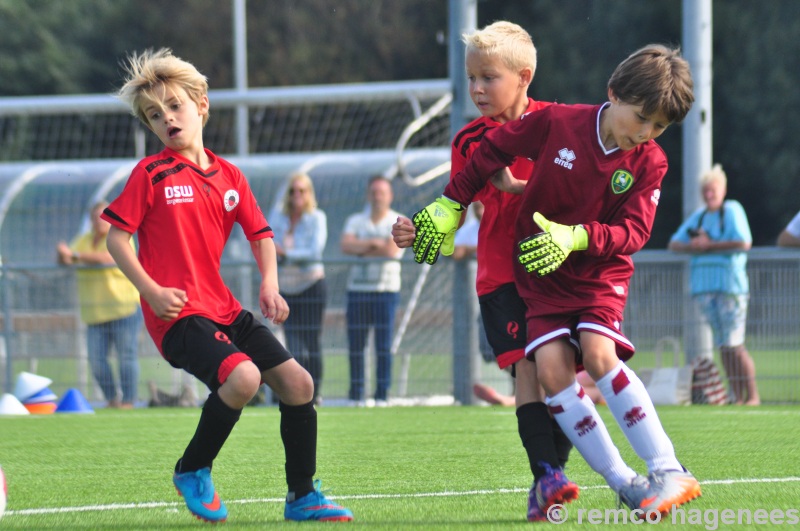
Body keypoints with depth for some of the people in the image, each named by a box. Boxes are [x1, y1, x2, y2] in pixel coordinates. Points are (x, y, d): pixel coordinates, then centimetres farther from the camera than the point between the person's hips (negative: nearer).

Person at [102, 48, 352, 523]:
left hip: (225, 308, 7)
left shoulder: (229, 176, 12)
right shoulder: (151, 175, -3)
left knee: (297, 382, 0)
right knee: (242, 376, -29)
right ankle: (192, 471, -6)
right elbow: (116, 236, -4)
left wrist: (270, 284, 1)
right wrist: (151, 290, -15)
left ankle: (302, 497, 14)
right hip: (178, 312, -7)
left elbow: (261, 233, 18)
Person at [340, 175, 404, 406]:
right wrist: (374, 243, -12)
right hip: (357, 289, 3)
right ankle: (355, 395, 6)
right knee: (355, 345, 1)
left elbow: (392, 250, -13)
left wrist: (362, 249, -4)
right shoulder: (355, 221, 13)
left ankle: (382, 395, -2)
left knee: (384, 346, -5)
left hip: (386, 289, -3)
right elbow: (346, 245, -5)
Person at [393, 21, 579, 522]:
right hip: (502, 273, 0)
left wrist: (518, 187, -19)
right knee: (527, 364, -14)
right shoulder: (470, 140, 5)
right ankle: (545, 476, -20)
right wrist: (418, 232, -15)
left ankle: (554, 470, 8)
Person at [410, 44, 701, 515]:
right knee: (552, 367, -17)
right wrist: (451, 204, 3)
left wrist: (576, 237, -33)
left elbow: (633, 233, -16)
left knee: (599, 353, -27)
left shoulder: (649, 162, -11)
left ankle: (668, 471, -25)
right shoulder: (557, 122, -13)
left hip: (601, 271, -2)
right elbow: (493, 149, 1)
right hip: (543, 275, 2)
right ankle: (623, 483, -12)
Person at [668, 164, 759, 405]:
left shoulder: (732, 210, -3)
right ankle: (737, 397, 7)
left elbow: (744, 243, -15)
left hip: (730, 284, -6)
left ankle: (752, 395, -4)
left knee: (734, 345, -10)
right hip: (704, 286, 6)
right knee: (723, 346, 5)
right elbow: (674, 244, 18)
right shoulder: (698, 216, 17)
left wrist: (709, 246, -10)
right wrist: (692, 246, -4)